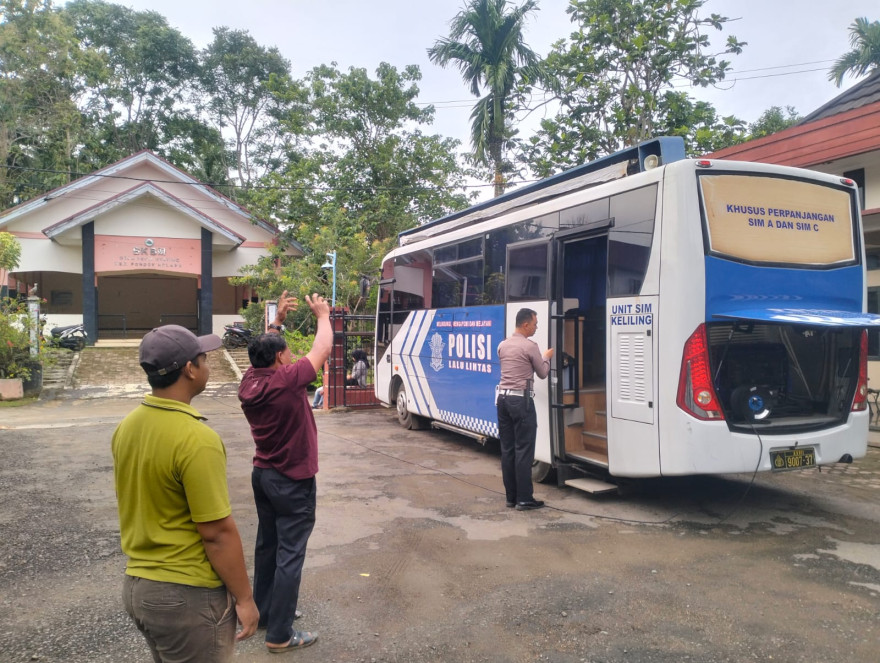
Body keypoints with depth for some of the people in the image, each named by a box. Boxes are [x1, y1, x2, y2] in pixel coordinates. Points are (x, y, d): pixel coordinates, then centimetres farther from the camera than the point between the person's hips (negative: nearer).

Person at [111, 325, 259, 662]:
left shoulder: (127, 426, 1)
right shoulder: (197, 439, -25)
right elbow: (218, 533, -21)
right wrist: (244, 598, -10)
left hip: (136, 584, 8)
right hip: (187, 595, -8)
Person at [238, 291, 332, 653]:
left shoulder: (248, 382, -2)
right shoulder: (286, 380, -23)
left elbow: (263, 351, 18)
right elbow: (322, 350, -13)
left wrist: (277, 320, 14)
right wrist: (323, 315, 1)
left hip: (263, 474, 8)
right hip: (293, 481, -8)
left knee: (267, 544, 20)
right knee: (290, 554, 0)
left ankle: (263, 610, 34)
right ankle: (280, 634, 6)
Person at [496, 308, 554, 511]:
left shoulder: (502, 345, 11)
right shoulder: (530, 346, -10)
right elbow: (543, 373, 2)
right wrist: (546, 357, 21)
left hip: (503, 397, 7)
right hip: (521, 399, -7)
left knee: (507, 449, 8)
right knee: (523, 450, -3)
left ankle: (511, 497, 14)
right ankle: (524, 499, 0)